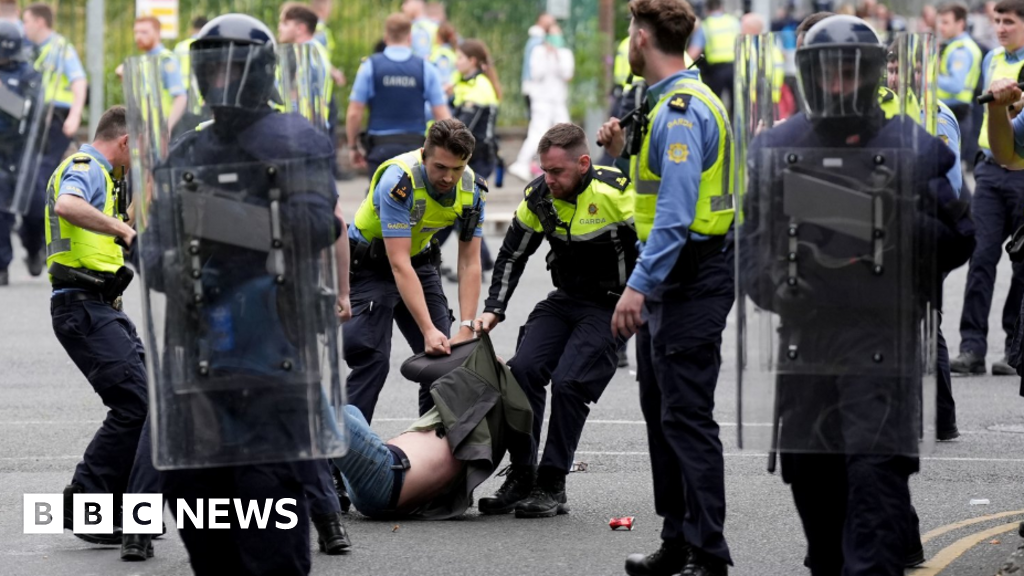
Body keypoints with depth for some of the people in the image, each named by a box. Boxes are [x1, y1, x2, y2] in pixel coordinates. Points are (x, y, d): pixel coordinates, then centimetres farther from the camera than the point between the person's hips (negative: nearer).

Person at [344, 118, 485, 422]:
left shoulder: (472, 190, -15)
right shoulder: (399, 182, -33)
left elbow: (469, 263, -11)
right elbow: (400, 265, -35)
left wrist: (466, 328, -21)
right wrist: (428, 330, -39)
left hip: (420, 261, 6)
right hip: (371, 264, -6)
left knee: (444, 354, -1)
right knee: (372, 358, -18)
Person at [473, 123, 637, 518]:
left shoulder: (616, 192, -21)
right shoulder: (539, 197, -3)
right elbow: (512, 255, 11)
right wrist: (494, 309, 1)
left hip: (611, 306, -6)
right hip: (565, 300, 6)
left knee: (568, 383, -20)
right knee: (523, 368, -13)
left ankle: (552, 487, -10)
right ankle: (521, 478, -3)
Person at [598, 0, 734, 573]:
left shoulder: (682, 110, -18)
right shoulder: (673, 103, 15)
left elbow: (676, 212, -25)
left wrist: (640, 286, -26)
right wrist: (624, 152, 14)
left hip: (690, 280, -11)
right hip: (672, 280, 11)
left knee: (687, 417, -10)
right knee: (662, 411, 16)